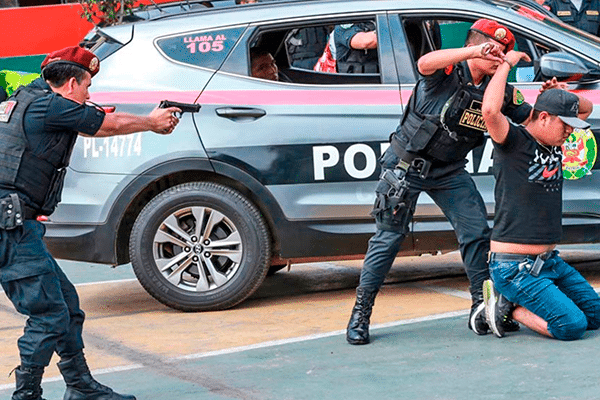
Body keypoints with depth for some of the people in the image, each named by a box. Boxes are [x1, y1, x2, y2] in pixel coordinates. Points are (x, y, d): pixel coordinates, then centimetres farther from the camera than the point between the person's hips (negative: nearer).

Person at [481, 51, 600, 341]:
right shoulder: (513, 141, -13)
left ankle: (513, 300, 16)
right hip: (513, 266, -9)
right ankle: (507, 304, 2)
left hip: (550, 261, 9)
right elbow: (490, 110, -34)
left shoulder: (553, 142, 10)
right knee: (572, 326, -18)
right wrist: (506, 63, -20)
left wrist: (564, 94, 3)